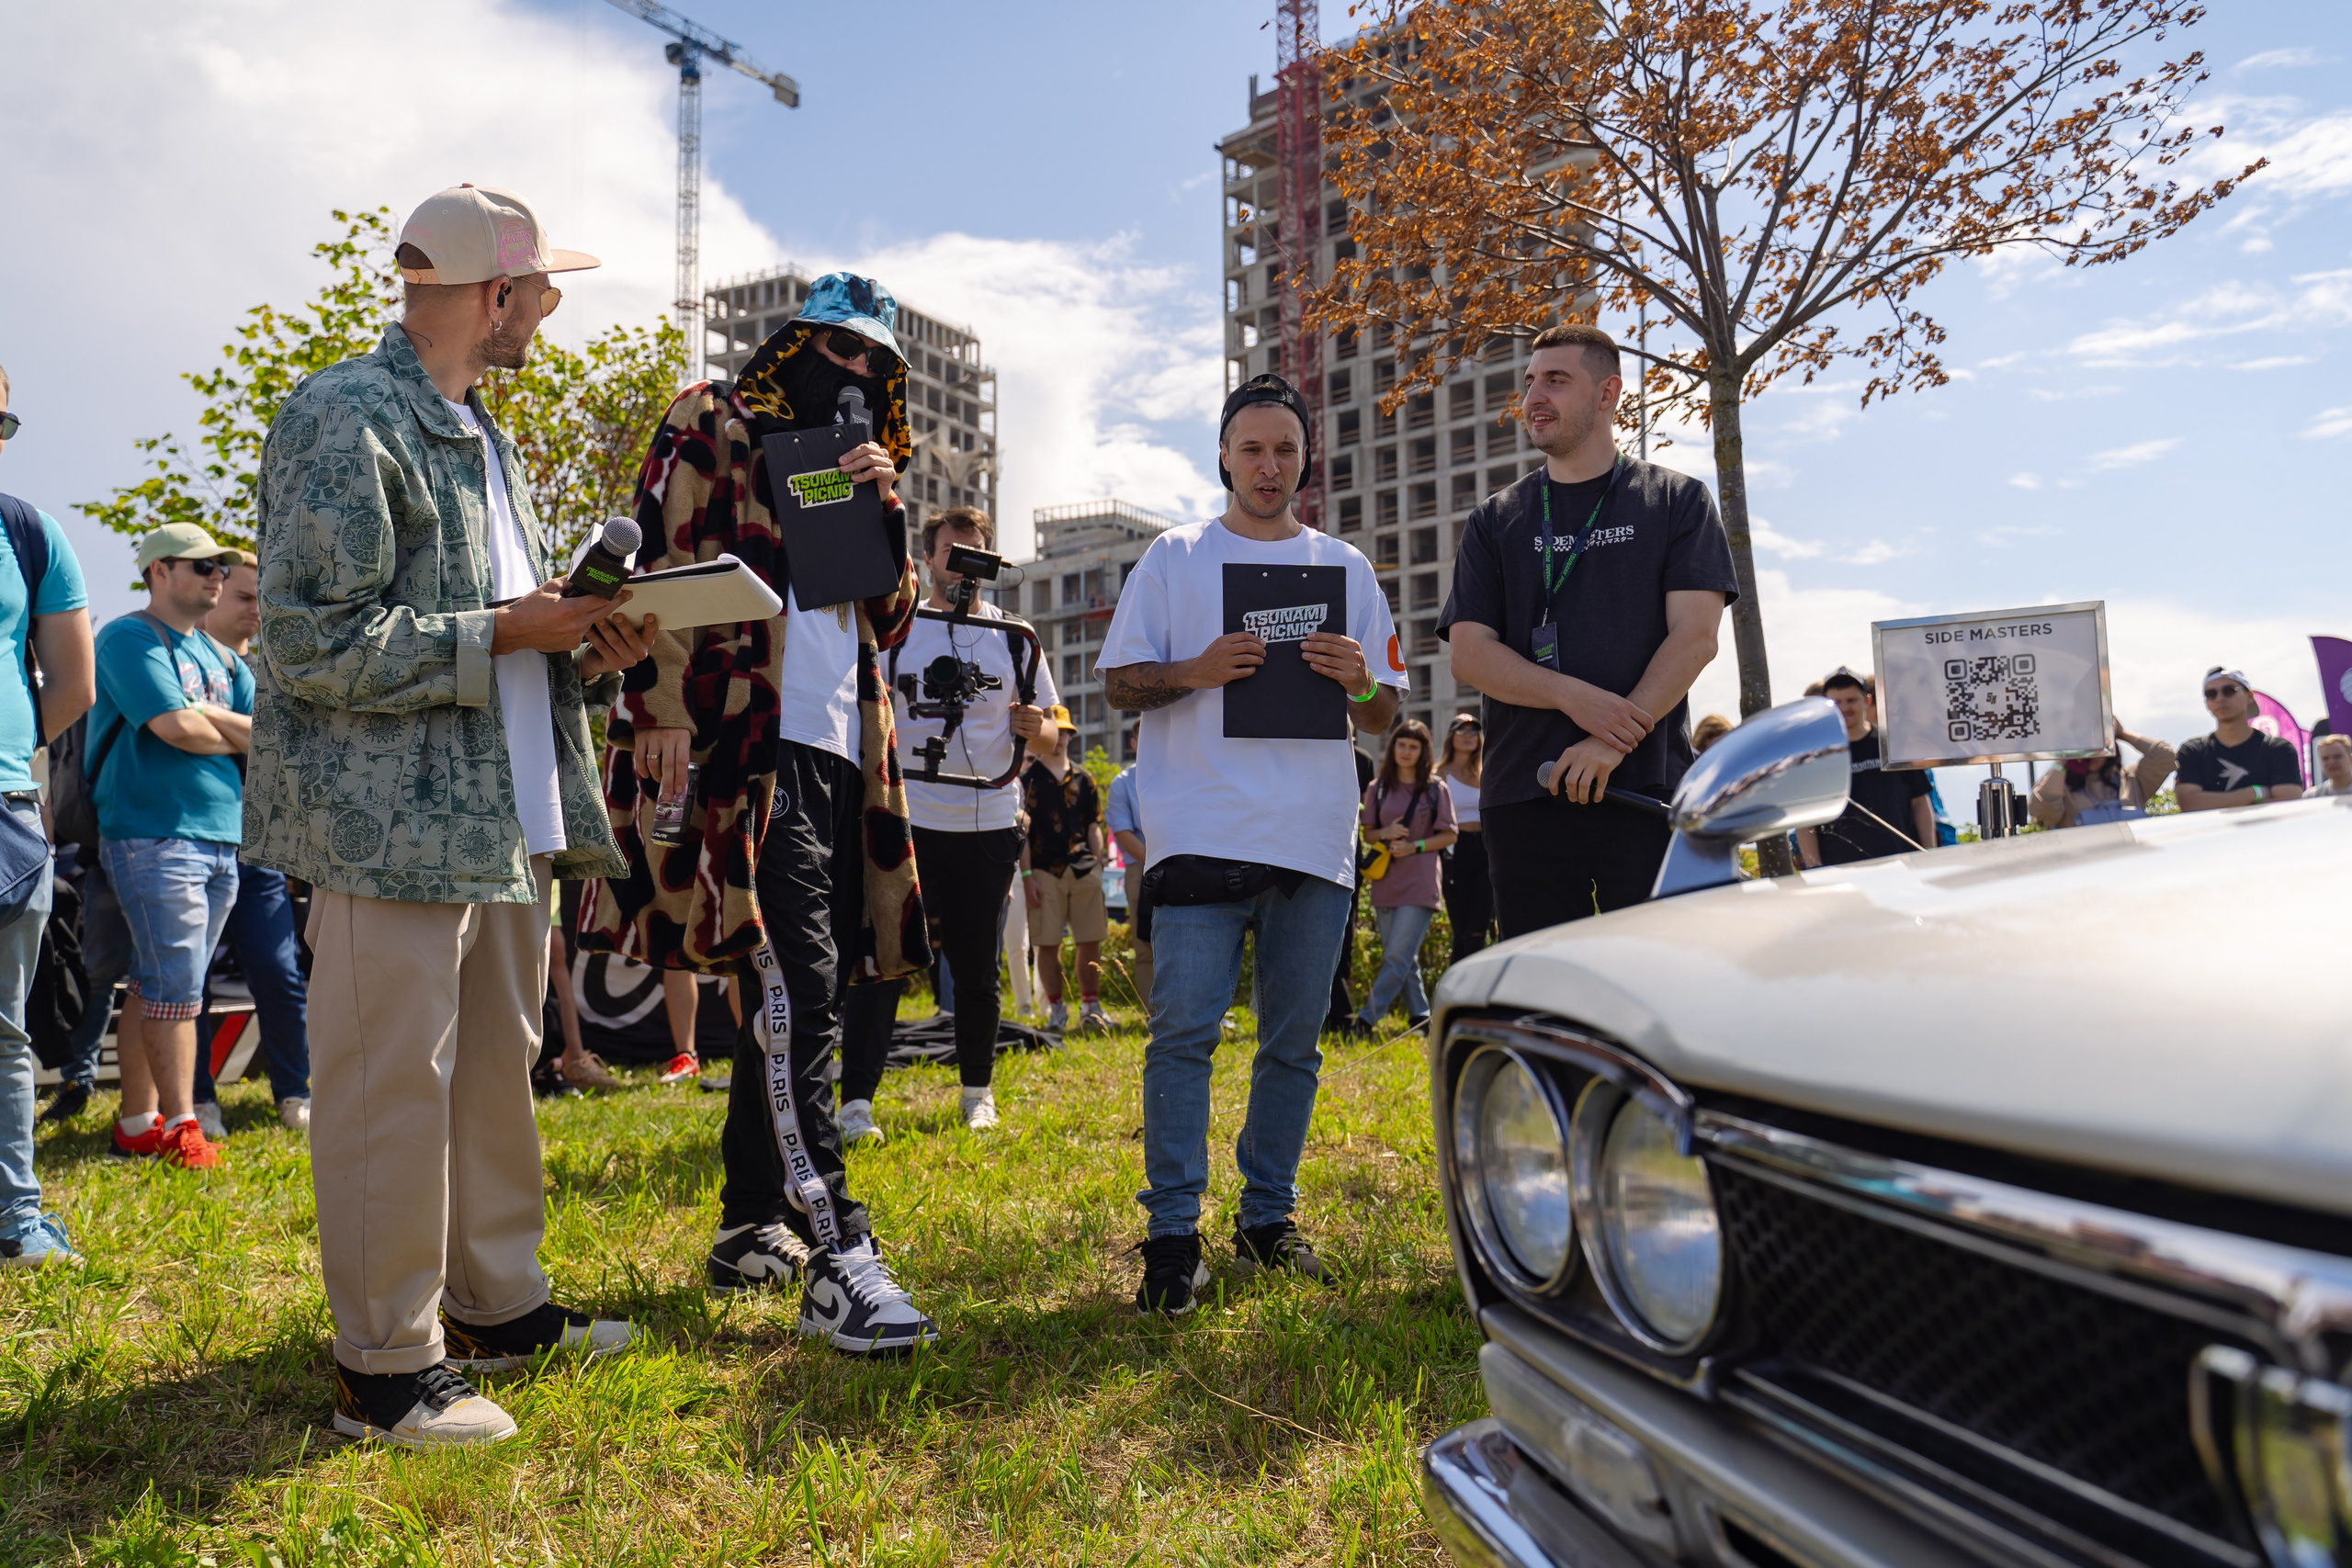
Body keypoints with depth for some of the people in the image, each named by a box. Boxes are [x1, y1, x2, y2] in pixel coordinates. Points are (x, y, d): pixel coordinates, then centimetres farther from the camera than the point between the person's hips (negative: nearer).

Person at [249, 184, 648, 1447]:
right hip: (391, 821, -9)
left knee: (498, 1069, 15)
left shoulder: (483, 438, 20)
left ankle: (497, 1304, 29)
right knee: (390, 1084, -2)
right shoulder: (343, 419, -9)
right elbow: (312, 642, -16)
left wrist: (581, 641, 5)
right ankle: (385, 1368, 11)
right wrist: (503, 633, -16)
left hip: (501, 814, 9)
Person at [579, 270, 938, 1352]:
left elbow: (889, 620, 20)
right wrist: (664, 711, -16)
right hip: (745, 743, -8)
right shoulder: (710, 429, 6)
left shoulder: (854, 464, 26)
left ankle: (750, 1227, 21)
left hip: (837, 750, 8)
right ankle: (835, 1258, -17)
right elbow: (665, 568, -5)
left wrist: (889, 512, 4)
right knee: (796, 989, -17)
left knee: (787, 997, 10)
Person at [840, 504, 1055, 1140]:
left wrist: (1032, 726, -10)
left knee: (977, 968, 10)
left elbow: (1047, 730, 12)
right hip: (907, 821, -1)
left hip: (989, 825, 2)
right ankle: (856, 1102, -4)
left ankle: (978, 1093, 26)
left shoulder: (1015, 637, 9)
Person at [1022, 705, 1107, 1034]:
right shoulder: (1027, 776, 3)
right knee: (1047, 943, 0)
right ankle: (1056, 1010, 11)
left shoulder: (1084, 779, 14)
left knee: (1091, 942, 2)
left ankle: (1091, 1007, 13)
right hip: (1045, 871, -3)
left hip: (1084, 871, 3)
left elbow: (1094, 828, 16)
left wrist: (1098, 869, 7)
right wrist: (1026, 875, -8)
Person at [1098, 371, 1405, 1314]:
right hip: (1202, 832, -3)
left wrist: (1358, 680, -8)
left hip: (1316, 839, 3)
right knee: (1184, 1030, -9)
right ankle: (1172, 1235, -2)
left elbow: (1385, 715, 15)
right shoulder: (1173, 558, 11)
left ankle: (1269, 1218, 21)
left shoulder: (1346, 567, 16)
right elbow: (1118, 683, 6)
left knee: (1294, 1041, 8)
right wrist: (1194, 672, -13)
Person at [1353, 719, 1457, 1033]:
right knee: (1402, 957, 9)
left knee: (1398, 955, -11)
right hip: (1386, 881, 4)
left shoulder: (1435, 788, 2)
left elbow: (1449, 835, 2)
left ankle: (1367, 1018, -12)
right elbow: (1367, 834, 12)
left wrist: (1414, 847, -11)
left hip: (1420, 882, -4)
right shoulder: (1378, 788, 9)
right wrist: (1385, 834, -10)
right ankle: (1419, 1016, 19)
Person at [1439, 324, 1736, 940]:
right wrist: (1574, 696, -13)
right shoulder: (1494, 520, 15)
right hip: (1524, 795, 2)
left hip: (1647, 787, -2)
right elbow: (1469, 653, 4)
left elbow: (1694, 636, -2)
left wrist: (1614, 741, -16)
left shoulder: (1677, 500, 9)